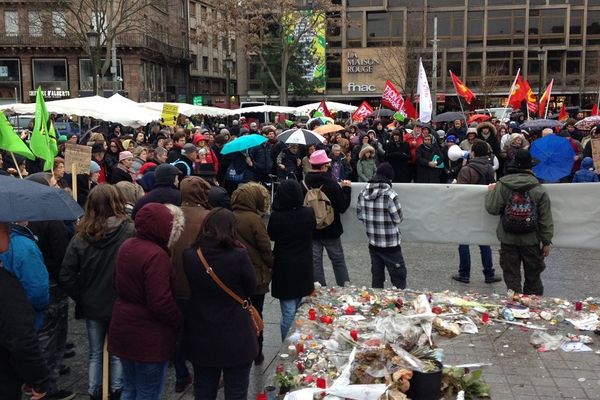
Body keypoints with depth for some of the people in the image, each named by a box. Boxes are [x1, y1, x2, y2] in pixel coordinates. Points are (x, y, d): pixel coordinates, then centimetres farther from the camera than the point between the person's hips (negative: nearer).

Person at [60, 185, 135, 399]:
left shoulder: (80, 238, -10)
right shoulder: (130, 232, -17)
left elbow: (66, 278, -10)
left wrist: (81, 297, 3)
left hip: (92, 305, 2)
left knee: (95, 354, 18)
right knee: (117, 353, 15)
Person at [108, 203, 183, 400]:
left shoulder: (127, 246, 4)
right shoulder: (156, 255, -24)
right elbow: (161, 302, -25)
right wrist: (180, 322, -10)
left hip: (123, 328, 9)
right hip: (149, 337, -8)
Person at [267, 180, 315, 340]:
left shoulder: (276, 216, -18)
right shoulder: (309, 213, -7)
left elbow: (271, 236, 1)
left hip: (284, 268, -4)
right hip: (304, 267, 4)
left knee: (288, 311, 1)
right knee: (298, 310, 17)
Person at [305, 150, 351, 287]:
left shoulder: (304, 184, -10)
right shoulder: (331, 184, -19)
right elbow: (343, 207, -13)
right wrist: (346, 189, -2)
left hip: (311, 230, 2)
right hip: (331, 229, -2)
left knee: (315, 262, 10)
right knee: (338, 261, 12)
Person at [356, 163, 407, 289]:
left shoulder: (363, 193, -2)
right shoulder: (390, 194, -19)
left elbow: (360, 215, 7)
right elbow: (398, 219, -12)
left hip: (373, 243, 6)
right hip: (390, 244, -6)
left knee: (376, 276, 16)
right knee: (398, 275, 7)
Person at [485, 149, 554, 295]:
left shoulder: (501, 185, -9)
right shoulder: (538, 189, -7)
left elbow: (492, 209, -8)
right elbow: (545, 219, -4)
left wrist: (490, 192, 10)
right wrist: (546, 242, 4)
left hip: (508, 240, 0)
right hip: (531, 240, 0)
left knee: (511, 275, 7)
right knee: (533, 275, 14)